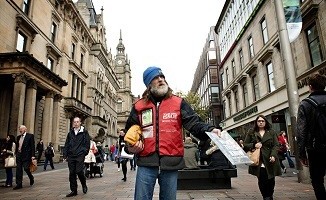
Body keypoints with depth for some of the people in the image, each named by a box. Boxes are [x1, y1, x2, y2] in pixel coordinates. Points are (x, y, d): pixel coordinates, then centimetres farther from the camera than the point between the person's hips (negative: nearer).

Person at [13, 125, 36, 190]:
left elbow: (33, 146, -8)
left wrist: (33, 155, -14)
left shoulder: (30, 136, -4)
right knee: (18, 170, 4)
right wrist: (16, 154, 11)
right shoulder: (18, 137, 14)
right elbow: (17, 146, 18)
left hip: (26, 155, -6)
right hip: (19, 155, 6)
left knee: (26, 168, -8)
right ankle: (19, 184, 12)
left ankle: (31, 177, 21)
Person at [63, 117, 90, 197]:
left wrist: (85, 152, -9)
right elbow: (66, 144, 13)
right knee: (72, 173, 5)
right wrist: (65, 155, 7)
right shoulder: (70, 133, 14)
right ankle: (73, 190, 15)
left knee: (79, 171, -11)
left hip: (80, 155, -4)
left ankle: (84, 185, 18)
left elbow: (87, 143, -1)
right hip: (71, 156, 5)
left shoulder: (84, 132, 1)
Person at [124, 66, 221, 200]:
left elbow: (194, 123, -5)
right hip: (146, 163, 1)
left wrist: (210, 130, -24)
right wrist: (131, 147, -1)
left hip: (171, 163, 0)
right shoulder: (139, 106, 9)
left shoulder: (178, 103, 5)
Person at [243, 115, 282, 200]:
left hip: (270, 161, 1)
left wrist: (273, 155, -12)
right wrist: (254, 145, -10)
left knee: (271, 180, 5)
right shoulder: (251, 132, 9)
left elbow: (276, 145, 4)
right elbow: (245, 145, 9)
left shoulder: (271, 132, 11)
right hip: (258, 161, -1)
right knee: (262, 181, -6)